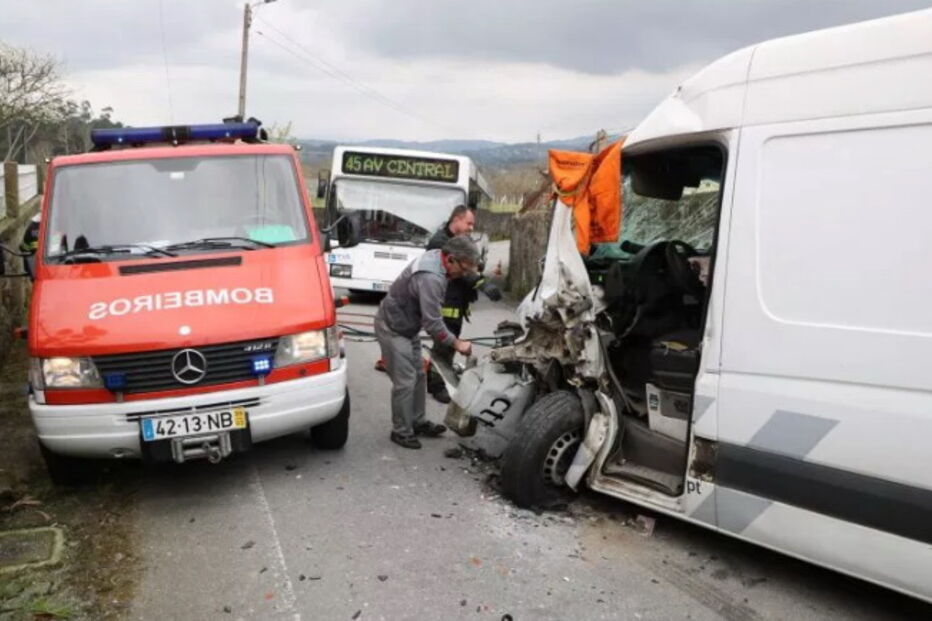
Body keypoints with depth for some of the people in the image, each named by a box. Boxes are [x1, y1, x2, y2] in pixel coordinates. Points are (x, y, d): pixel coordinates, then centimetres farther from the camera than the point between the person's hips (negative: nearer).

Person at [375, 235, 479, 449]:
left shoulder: (436, 257, -5)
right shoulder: (430, 278, -34)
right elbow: (432, 323, -31)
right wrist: (456, 343, -21)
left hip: (408, 327, 10)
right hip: (393, 328, -10)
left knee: (418, 376, 15)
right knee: (405, 381, -6)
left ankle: (418, 422, 27)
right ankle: (401, 431, 8)